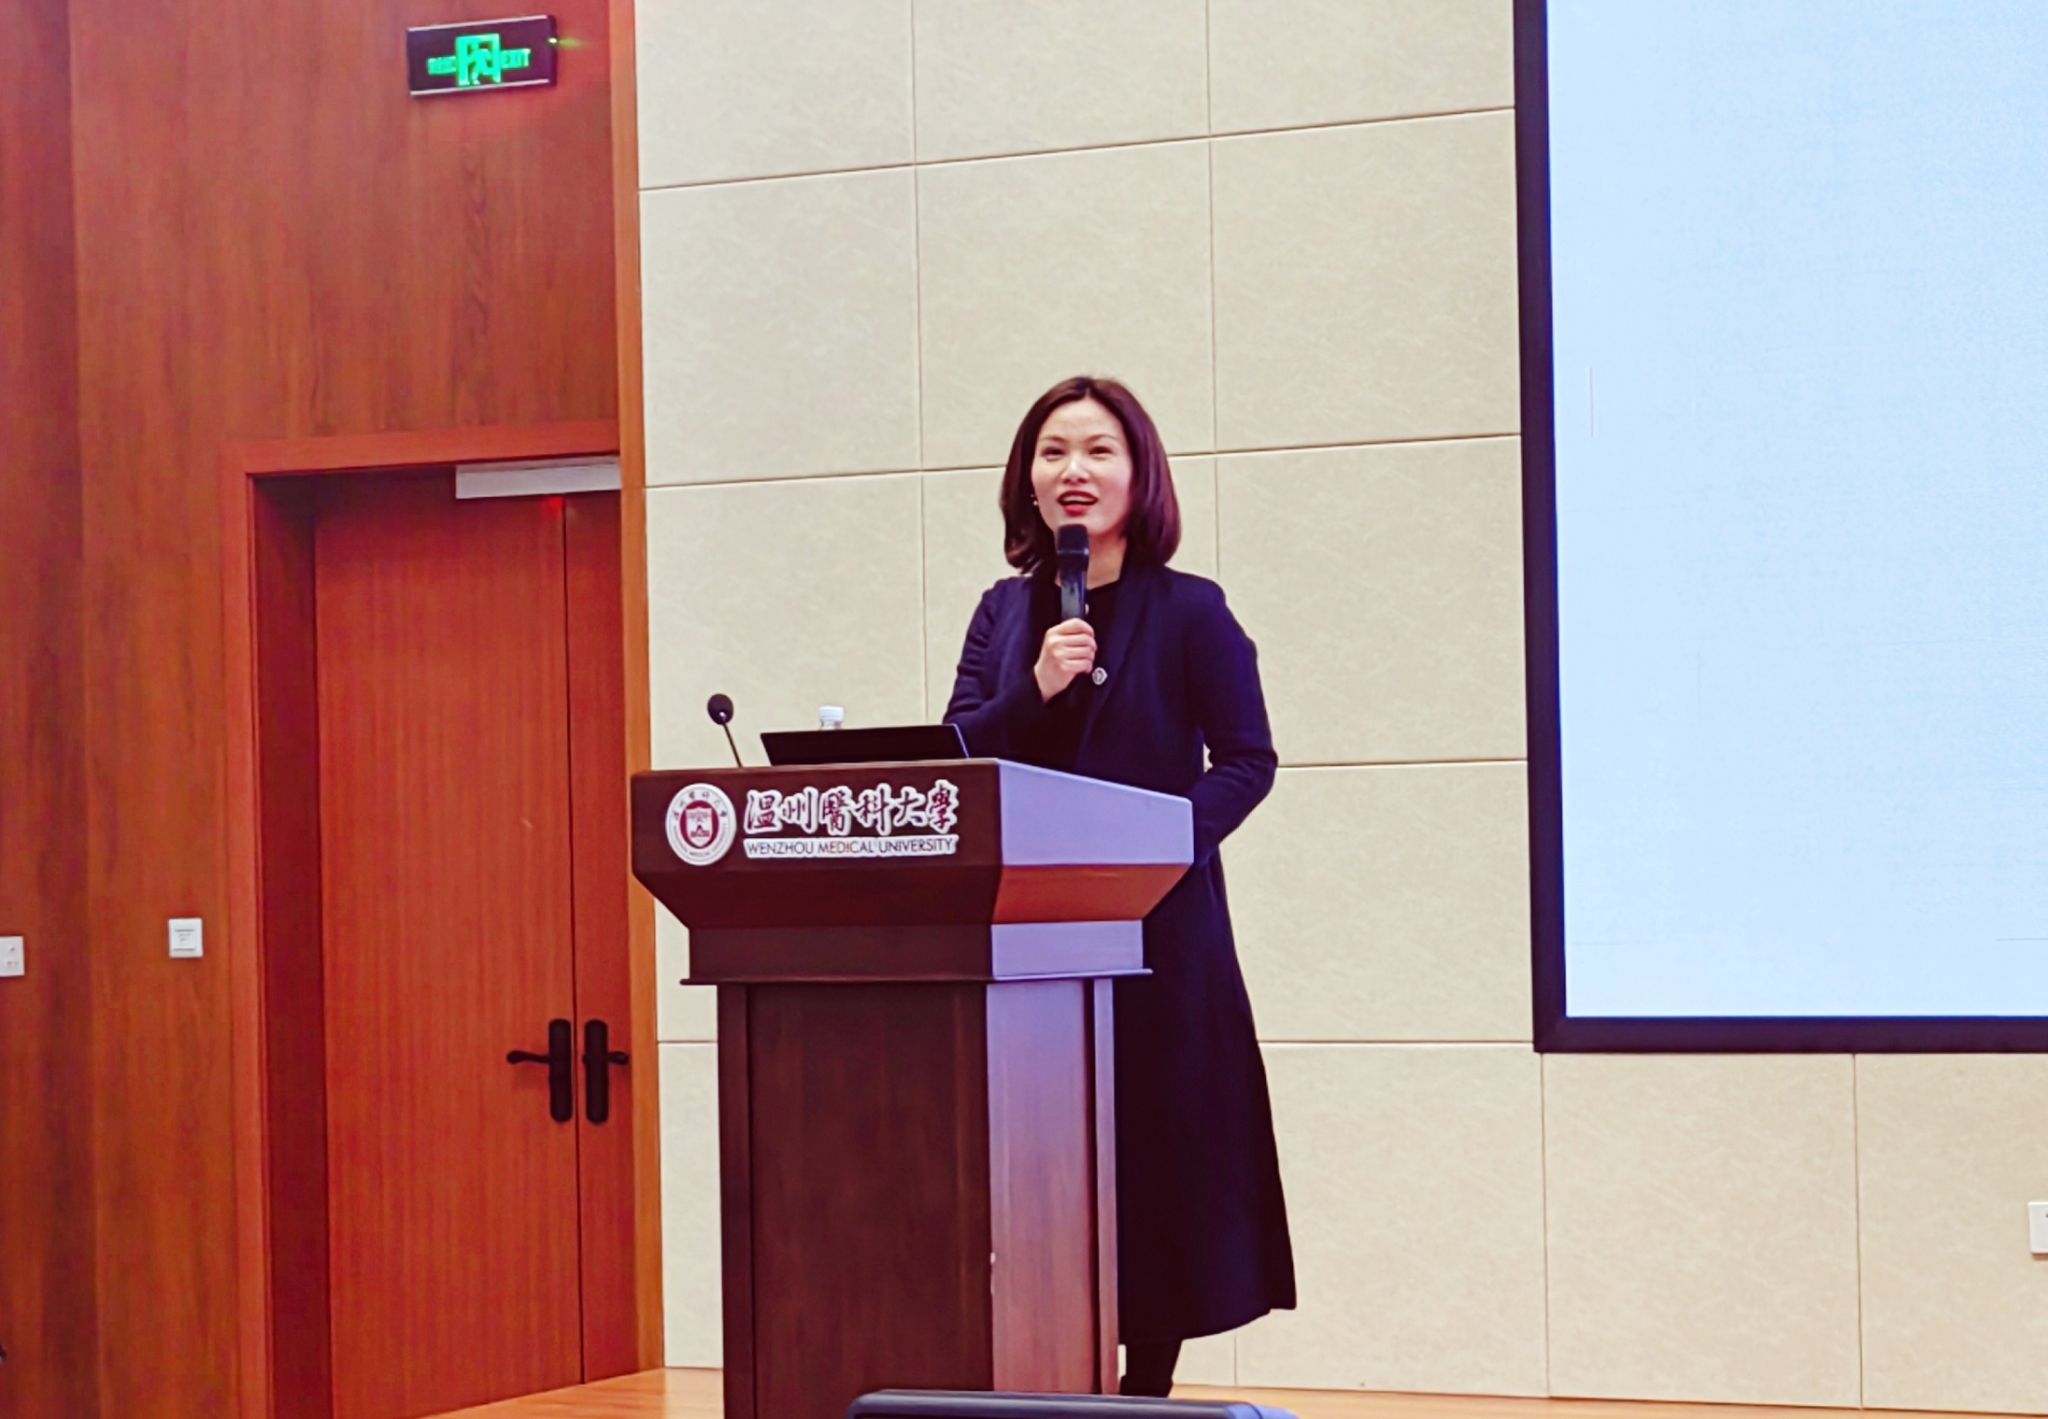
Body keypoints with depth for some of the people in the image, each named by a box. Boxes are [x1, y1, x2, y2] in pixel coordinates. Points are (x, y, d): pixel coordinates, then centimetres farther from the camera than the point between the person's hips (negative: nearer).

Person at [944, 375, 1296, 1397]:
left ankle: (1149, 1380, 9)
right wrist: (1037, 689, -14)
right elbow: (957, 754, 3)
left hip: (1157, 931, -3)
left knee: (1155, 1156, 0)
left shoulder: (1189, 613, -1)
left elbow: (1247, 760, -3)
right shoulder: (1004, 612, 11)